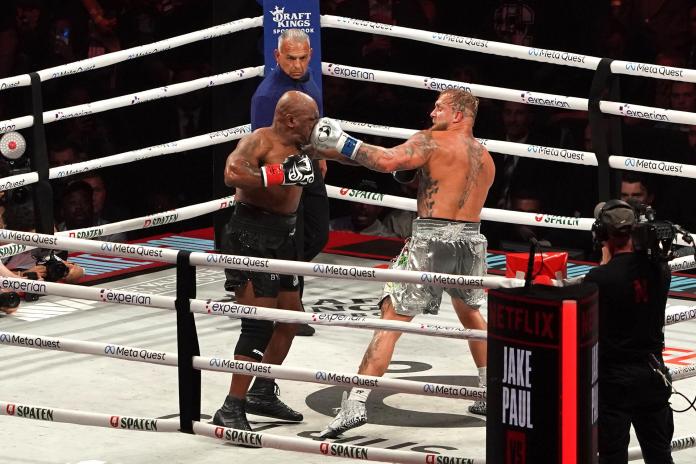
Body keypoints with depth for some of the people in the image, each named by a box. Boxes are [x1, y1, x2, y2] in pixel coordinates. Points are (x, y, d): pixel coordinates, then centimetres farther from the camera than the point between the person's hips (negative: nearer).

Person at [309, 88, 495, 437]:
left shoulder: (432, 141, -3)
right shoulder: (486, 159, 19)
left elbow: (386, 160, -18)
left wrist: (340, 145, -12)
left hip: (432, 237, -6)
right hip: (471, 239, 6)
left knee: (392, 317, -8)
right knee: (470, 313, 30)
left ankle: (356, 403, -17)